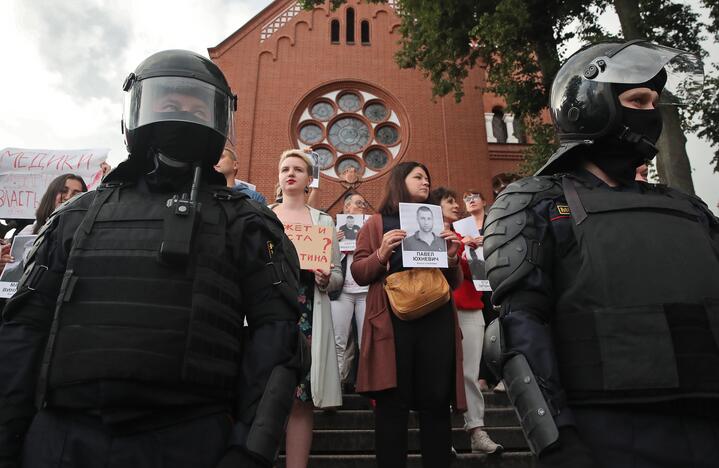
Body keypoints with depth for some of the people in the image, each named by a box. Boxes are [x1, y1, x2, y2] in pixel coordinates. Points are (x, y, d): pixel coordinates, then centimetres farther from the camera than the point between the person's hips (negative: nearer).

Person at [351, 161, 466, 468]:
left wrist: (452, 257, 0)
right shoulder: (377, 223, 12)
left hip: (437, 319, 3)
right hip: (393, 319, -3)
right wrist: (381, 255, -12)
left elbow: (455, 283, 20)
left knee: (437, 401, 3)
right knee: (392, 402, -2)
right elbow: (358, 273, 5)